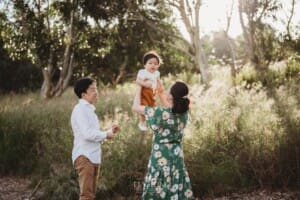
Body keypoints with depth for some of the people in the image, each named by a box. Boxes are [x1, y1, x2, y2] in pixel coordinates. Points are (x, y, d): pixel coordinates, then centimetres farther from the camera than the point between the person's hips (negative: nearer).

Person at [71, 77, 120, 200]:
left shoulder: (89, 109, 19)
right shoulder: (80, 109, -11)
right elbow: (87, 134, -21)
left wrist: (108, 132, 7)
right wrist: (106, 135, -8)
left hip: (93, 156, 10)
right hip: (84, 157, -10)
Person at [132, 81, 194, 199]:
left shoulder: (161, 113, -22)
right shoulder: (183, 112, -4)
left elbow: (135, 107, -13)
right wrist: (161, 92, 23)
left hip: (161, 157, -5)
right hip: (177, 155, 6)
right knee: (177, 190, 15)